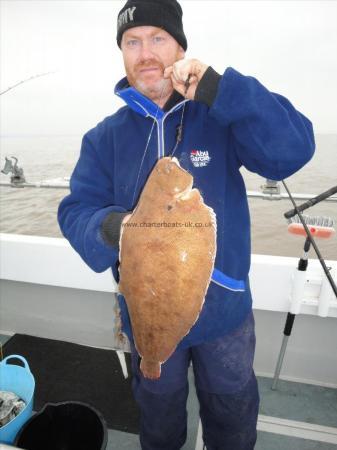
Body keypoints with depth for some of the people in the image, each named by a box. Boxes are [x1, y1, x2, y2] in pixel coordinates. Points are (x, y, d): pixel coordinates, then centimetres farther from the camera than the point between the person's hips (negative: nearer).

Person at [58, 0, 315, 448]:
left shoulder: (221, 117, -8)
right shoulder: (104, 137, -4)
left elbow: (294, 150, -22)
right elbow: (76, 212, -10)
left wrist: (217, 89, -31)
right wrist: (112, 228, -31)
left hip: (225, 307, 0)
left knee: (232, 412, 28)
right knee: (159, 410, 32)